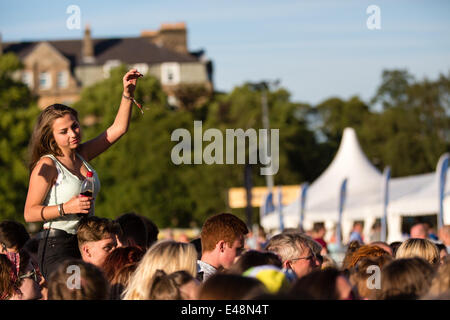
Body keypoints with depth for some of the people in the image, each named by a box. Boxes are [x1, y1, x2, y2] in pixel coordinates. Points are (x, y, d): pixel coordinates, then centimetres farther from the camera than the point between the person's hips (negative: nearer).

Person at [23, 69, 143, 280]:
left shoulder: (81, 155, 12)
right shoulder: (46, 166, -9)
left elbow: (118, 129, 15)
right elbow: (29, 213, -11)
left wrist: (128, 94, 6)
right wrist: (66, 208, -20)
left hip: (84, 246, 7)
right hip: (57, 248, -7)